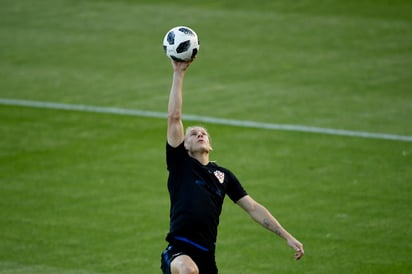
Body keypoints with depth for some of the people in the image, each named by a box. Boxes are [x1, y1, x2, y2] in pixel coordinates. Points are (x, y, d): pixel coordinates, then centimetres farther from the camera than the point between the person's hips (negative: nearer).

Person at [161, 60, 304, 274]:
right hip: (179, 252, -5)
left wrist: (287, 237, 13)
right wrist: (178, 74, 2)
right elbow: (174, 117, 3)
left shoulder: (223, 175, 20)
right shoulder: (180, 164, 10)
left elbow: (254, 209, 19)